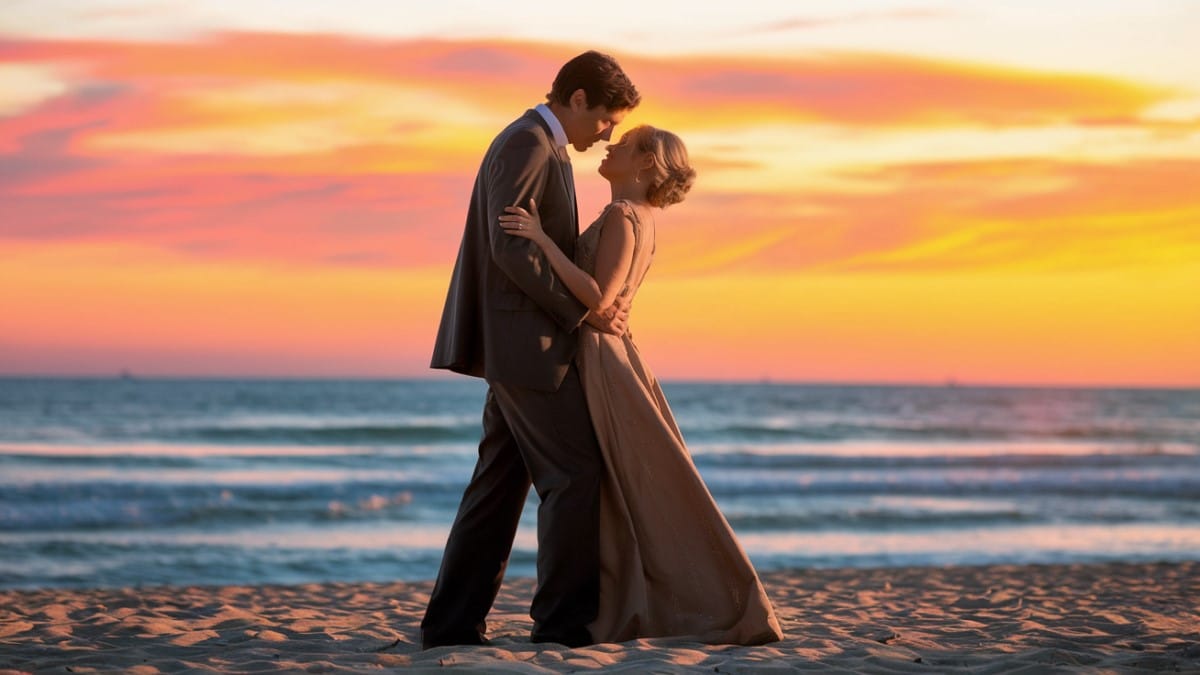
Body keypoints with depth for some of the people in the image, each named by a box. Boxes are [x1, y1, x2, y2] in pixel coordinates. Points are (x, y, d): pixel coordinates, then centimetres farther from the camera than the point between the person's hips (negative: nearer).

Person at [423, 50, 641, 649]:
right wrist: (583, 311, -16)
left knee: (500, 484, 9)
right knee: (574, 474, -7)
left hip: (520, 345, 10)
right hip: (526, 340, -10)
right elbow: (509, 248, -21)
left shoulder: (539, 146, 20)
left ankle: (452, 622, 9)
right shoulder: (527, 143, -13)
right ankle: (564, 620, -4)